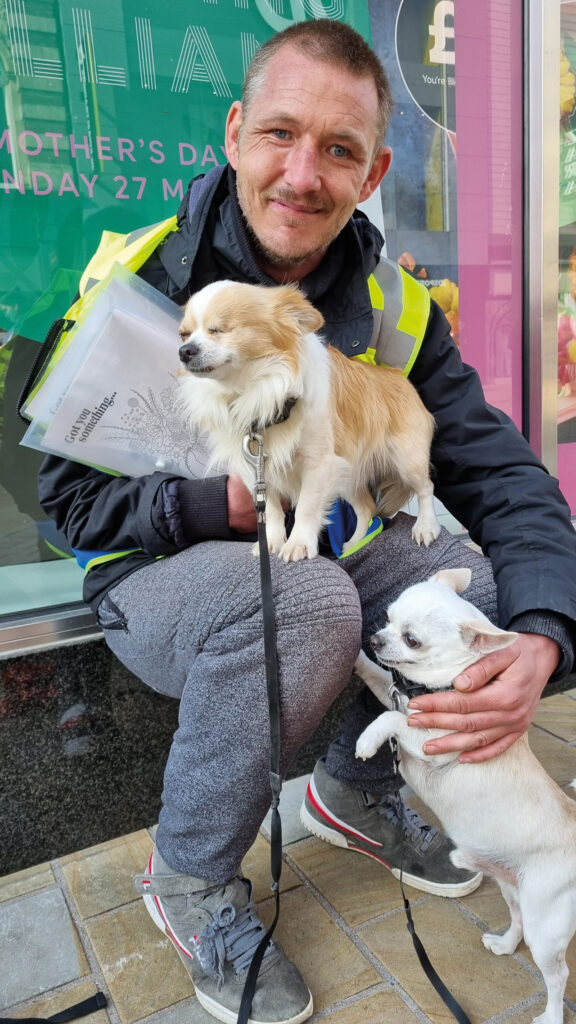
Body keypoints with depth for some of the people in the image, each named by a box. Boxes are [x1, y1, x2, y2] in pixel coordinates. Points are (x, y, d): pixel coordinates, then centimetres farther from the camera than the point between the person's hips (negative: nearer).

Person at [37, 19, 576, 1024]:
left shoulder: (396, 309, -6)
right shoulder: (140, 282, -14)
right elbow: (72, 492, -12)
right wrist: (217, 503, -31)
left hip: (322, 555, 5)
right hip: (157, 571, -4)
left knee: (485, 586, -15)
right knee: (309, 600, -35)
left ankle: (355, 788, 13)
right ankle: (188, 877, -6)